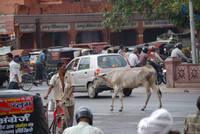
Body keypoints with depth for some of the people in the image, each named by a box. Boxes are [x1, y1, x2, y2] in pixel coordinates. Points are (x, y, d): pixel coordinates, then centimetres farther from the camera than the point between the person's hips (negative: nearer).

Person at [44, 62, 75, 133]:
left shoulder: (68, 75, 1)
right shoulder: (54, 77, -4)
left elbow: (72, 86, -5)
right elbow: (51, 86, -18)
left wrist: (68, 95, -22)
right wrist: (47, 94, -35)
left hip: (69, 100, 3)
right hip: (60, 100, -3)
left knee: (71, 118, 8)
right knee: (67, 117, -17)